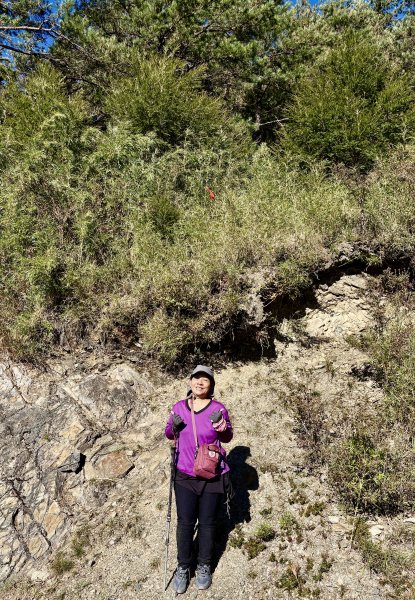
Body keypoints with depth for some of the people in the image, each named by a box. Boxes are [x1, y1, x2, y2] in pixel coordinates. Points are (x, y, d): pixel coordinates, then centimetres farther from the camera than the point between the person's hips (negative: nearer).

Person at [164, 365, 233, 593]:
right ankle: (183, 568, 28)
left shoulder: (218, 408, -11)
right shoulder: (179, 407, -5)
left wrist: (223, 429, -22)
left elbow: (227, 438, 1)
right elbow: (169, 434, 8)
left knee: (207, 523, 12)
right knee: (185, 522, 8)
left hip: (212, 477, -1)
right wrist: (173, 427, -15)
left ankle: (204, 567, 32)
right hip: (185, 476, 1)